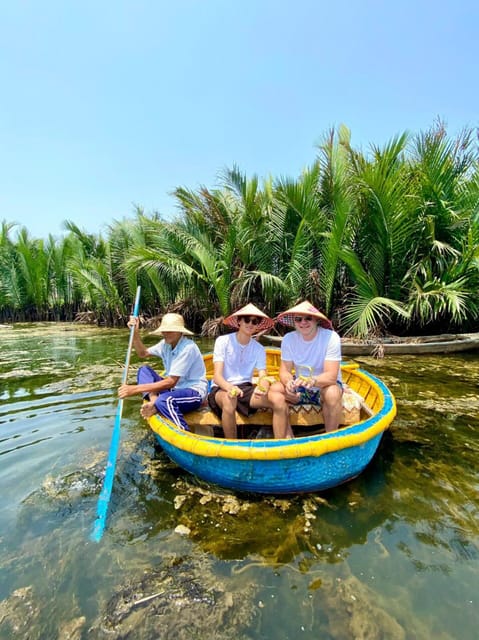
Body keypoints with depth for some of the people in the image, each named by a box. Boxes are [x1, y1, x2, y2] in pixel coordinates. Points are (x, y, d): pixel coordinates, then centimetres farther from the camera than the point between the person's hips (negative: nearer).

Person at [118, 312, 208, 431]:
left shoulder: (188, 348, -22)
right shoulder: (166, 344, 4)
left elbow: (171, 382, -28)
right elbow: (143, 353, 19)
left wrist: (136, 389, -29)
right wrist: (135, 332, 2)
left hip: (194, 393, -9)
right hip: (174, 389, 9)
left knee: (164, 400, -39)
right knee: (144, 370, 6)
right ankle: (154, 401, -18)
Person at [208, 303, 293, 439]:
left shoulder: (259, 349, 6)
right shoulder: (223, 341, -6)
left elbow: (263, 376, -3)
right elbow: (217, 375, -13)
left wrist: (263, 387, -30)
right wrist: (230, 387, -37)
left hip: (245, 388, 4)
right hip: (222, 389, -3)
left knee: (279, 399, -23)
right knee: (229, 400, -39)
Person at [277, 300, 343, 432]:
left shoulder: (331, 337, -21)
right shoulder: (289, 339, -10)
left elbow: (331, 376, -27)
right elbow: (285, 370, -9)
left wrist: (312, 380, -49)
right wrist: (288, 382, -34)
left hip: (325, 386, -3)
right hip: (300, 387, 3)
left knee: (333, 393, -35)